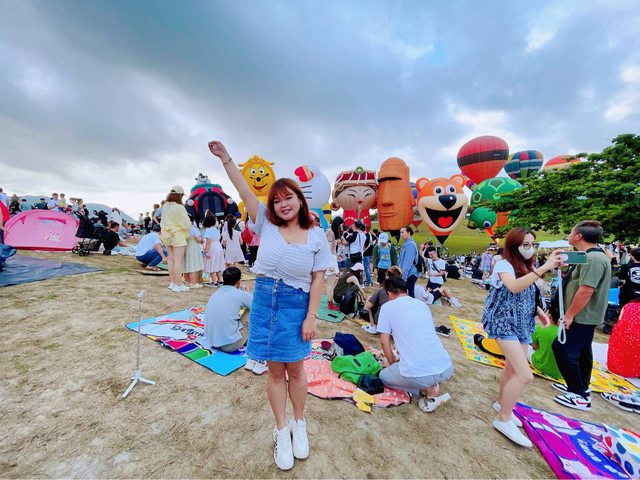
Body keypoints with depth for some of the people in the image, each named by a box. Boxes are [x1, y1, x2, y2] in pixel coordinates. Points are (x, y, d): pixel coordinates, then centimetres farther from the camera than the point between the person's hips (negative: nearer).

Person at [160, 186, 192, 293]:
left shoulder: (165, 206, 5)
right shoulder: (179, 207, -17)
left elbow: (162, 222, 14)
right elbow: (186, 224, -16)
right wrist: (189, 224, 4)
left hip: (167, 236, 7)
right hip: (178, 236, -7)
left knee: (171, 259, 14)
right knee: (178, 260, -2)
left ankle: (172, 282, 23)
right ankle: (178, 285, 2)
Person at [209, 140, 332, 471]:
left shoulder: (316, 236, -4)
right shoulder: (267, 224, 1)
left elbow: (318, 279, -4)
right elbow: (243, 189, 0)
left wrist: (311, 317, -8)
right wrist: (225, 157, -2)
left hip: (296, 306, -1)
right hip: (264, 301, 2)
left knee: (295, 369, 12)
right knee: (275, 371, 13)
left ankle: (299, 424, 39)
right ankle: (281, 431, 35)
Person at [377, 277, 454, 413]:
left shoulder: (387, 307, 0)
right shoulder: (422, 304, 16)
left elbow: (384, 342, 3)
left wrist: (393, 363, 23)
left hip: (417, 374, -5)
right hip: (447, 368, 5)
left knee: (383, 375, 25)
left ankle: (427, 390, 7)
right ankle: (431, 385, 13)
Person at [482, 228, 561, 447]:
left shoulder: (527, 267, 9)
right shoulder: (504, 264, -15)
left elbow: (528, 296, 21)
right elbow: (514, 287, -35)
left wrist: (539, 311, 5)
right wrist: (545, 267, -37)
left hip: (522, 324, 8)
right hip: (504, 323, -8)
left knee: (513, 370, 17)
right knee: (525, 375, -13)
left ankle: (501, 402, 39)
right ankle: (503, 419, 4)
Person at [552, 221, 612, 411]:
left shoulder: (593, 258, -23)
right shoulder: (589, 257, 10)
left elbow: (586, 290, -27)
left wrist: (569, 315, -24)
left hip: (581, 317, -10)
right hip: (585, 316, 10)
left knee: (563, 350, -5)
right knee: (581, 352, 19)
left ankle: (580, 396, 6)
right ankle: (580, 387, 33)